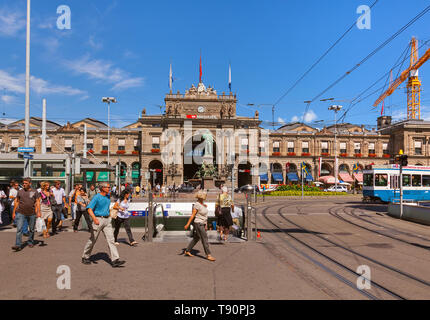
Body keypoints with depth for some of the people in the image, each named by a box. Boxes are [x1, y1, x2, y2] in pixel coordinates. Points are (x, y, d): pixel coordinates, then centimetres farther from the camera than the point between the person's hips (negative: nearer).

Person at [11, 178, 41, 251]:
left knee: (31, 229, 10)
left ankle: (30, 242, 28)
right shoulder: (20, 191, 7)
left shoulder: (34, 192, 3)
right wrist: (14, 212, 10)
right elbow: (16, 202, 12)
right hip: (20, 213, 1)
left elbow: (37, 202, 0)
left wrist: (38, 212, -11)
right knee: (19, 229, -9)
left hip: (32, 214, 0)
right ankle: (18, 245, -10)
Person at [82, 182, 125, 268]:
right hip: (98, 220, -5)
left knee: (111, 239, -5)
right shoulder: (96, 197, -11)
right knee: (92, 240, 7)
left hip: (107, 220, 6)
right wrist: (94, 219, -35)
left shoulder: (108, 196, 10)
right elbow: (89, 209, -20)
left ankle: (115, 260, -10)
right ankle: (85, 257, 29)